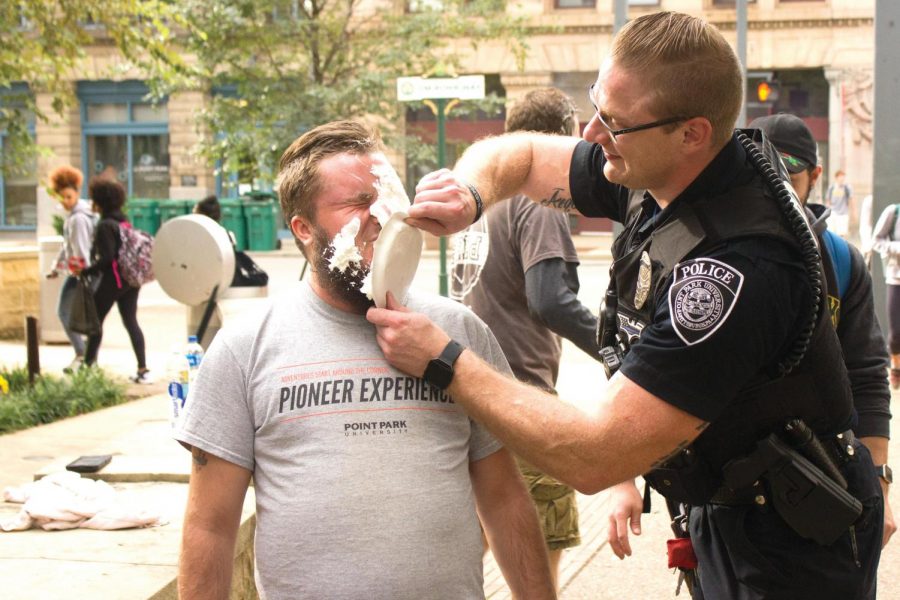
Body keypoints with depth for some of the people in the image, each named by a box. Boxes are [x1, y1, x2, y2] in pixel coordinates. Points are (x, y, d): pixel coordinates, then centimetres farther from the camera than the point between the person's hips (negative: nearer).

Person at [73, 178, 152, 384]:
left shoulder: (105, 226, -14)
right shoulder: (124, 221, 12)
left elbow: (107, 257, -21)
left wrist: (87, 271, -11)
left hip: (113, 280, -8)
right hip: (131, 278, 8)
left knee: (95, 320, 6)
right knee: (131, 322, 7)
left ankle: (88, 364, 11)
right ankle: (143, 370, 1)